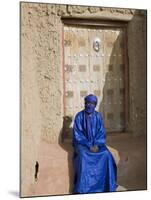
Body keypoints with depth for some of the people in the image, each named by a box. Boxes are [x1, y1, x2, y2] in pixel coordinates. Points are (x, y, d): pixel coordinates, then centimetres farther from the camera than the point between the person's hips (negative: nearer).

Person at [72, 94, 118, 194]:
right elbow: (77, 135, -10)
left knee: (106, 155, -26)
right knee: (83, 156, -34)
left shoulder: (98, 116, 1)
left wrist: (97, 145, -17)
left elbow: (102, 133, 1)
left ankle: (107, 185, -14)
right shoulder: (79, 116, -7)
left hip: (96, 143, 3)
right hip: (82, 143, -2)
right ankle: (83, 188, -29)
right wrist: (89, 146, -19)